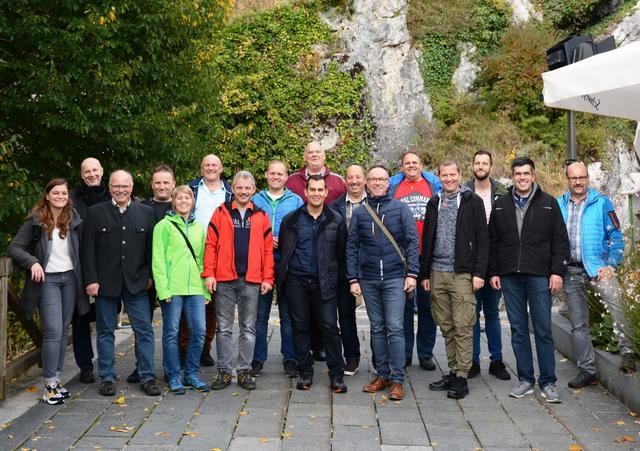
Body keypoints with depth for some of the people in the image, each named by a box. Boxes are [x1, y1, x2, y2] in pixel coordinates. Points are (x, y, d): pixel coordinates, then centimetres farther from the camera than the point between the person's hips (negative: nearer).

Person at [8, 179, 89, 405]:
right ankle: (50, 384, -4)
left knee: (63, 331, 7)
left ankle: (56, 379, 16)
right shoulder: (35, 221, -4)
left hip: (70, 278, 4)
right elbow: (14, 248, -4)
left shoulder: (74, 219, 5)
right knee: (53, 331, -10)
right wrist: (33, 262, -20)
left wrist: (86, 277, 0)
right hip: (47, 279, -4)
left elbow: (82, 249, 11)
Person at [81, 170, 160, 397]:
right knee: (105, 331, 8)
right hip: (105, 282, -1)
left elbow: (151, 247, 8)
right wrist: (91, 280, -7)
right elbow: (88, 250, -1)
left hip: (136, 283, 1)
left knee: (144, 330, 1)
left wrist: (150, 276, 2)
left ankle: (147, 376, 10)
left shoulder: (145, 212, 7)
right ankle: (107, 378, 18)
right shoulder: (95, 213, 2)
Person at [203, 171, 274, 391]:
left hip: (251, 281, 1)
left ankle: (245, 371, 15)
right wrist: (209, 273, -7)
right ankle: (224, 371, 13)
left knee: (248, 328, 7)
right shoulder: (221, 212, 4)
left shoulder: (261, 216, 8)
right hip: (224, 280, -1)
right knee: (224, 328, 5)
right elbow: (211, 245, 0)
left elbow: (267, 249, 6)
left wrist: (267, 278, -1)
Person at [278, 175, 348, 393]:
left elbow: (341, 251, 8)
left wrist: (330, 272, 5)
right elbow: (283, 249, 11)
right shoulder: (291, 220, 5)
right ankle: (305, 372, 19)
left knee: (330, 326, -2)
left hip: (324, 283, -1)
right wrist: (284, 274, 9)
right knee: (300, 326, 7)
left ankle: (337, 374, 7)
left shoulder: (336, 220, 4)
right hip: (296, 281, 1)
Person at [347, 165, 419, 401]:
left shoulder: (400, 208, 2)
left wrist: (412, 273, -9)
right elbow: (352, 247, 8)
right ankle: (382, 374, 19)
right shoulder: (359, 213, 8)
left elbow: (412, 241, -1)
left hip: (395, 278, -3)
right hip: (368, 280, 3)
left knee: (395, 328, -5)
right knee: (377, 329, 10)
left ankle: (397, 379, 0)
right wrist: (353, 279, 2)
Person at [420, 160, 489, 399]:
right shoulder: (434, 203, 14)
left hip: (462, 273, -5)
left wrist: (479, 272, -11)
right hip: (437, 273, 5)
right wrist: (424, 273, 12)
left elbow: (482, 239, -4)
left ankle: (461, 377, 1)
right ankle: (453, 372, 18)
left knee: (462, 327, -4)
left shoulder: (472, 201, 0)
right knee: (446, 327, 9)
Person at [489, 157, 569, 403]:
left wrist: (557, 271, -5)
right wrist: (493, 272, 5)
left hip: (539, 276, -2)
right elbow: (492, 241, 12)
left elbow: (560, 240, 2)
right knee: (518, 329, 7)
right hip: (510, 276, 2)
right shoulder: (501, 205, 10)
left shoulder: (548, 203, 4)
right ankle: (525, 380, 16)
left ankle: (548, 382, 9)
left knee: (543, 330, 0)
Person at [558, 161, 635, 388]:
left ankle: (627, 352, -25)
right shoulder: (558, 205, 10)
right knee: (578, 324, 8)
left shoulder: (602, 202, 2)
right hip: (572, 271, 3)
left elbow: (615, 237, 1)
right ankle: (587, 370, 17)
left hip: (598, 266, -3)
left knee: (615, 303, -30)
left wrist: (610, 265, -9)